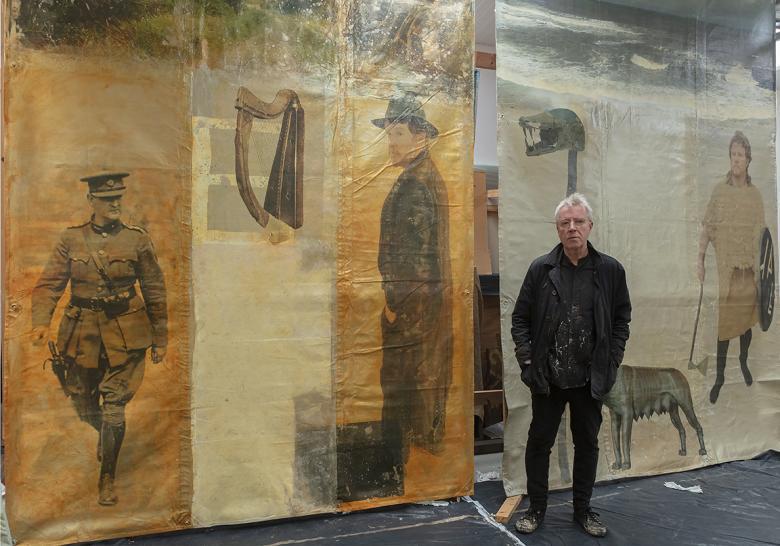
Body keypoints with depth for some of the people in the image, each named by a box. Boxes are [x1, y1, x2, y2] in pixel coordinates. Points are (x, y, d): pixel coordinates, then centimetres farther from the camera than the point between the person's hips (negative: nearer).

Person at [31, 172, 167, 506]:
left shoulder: (138, 240, -2)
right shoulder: (71, 239, 2)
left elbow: (155, 292, 2)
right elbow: (49, 284, 0)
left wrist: (160, 338, 4)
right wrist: (41, 322, -17)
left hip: (125, 334, -2)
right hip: (83, 333, 2)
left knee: (114, 407, -3)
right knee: (82, 404, 15)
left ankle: (107, 478, 15)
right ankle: (105, 434, 49)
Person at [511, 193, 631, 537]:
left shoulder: (610, 270, -2)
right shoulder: (541, 269, -4)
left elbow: (621, 319, 5)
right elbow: (520, 317, 1)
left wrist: (612, 361, -1)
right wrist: (526, 359, -6)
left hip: (590, 378, 1)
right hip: (547, 377, -1)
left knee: (587, 445, 14)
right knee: (539, 443, 9)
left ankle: (583, 510, 33)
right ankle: (536, 509, 27)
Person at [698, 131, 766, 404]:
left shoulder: (755, 194, 3)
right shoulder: (719, 190, -4)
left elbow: (762, 232, 8)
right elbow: (706, 228, -3)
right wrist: (700, 260, -10)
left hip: (749, 268, 3)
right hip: (726, 266, -3)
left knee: (747, 316, 15)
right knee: (724, 321, 1)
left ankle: (744, 361, 36)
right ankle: (720, 375, 11)